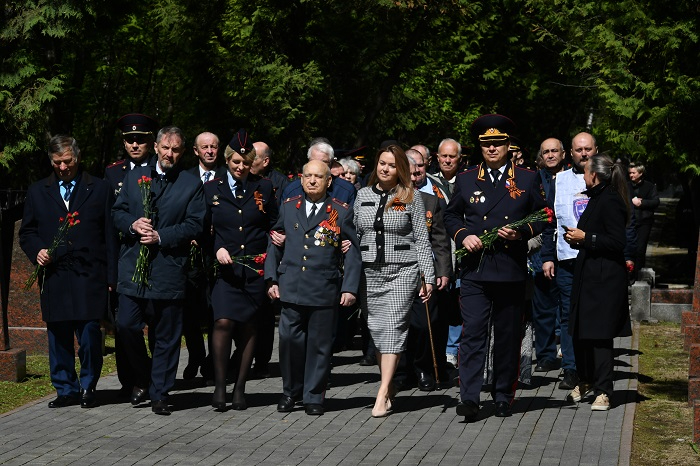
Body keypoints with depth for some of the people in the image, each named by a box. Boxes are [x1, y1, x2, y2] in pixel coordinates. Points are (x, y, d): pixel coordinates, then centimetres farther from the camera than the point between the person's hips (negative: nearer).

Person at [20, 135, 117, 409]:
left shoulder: (100, 189, 8)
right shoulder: (37, 192, 14)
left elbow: (110, 235, 5)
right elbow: (26, 232, 17)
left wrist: (110, 277, -1)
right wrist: (37, 251, -5)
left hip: (89, 277, -2)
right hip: (54, 277, 3)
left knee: (90, 334, -6)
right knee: (58, 336, 6)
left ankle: (88, 388, 10)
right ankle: (65, 390, 16)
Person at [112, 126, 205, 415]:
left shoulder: (192, 184, 3)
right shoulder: (135, 176, 13)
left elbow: (194, 225, -3)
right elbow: (117, 212, 13)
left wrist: (161, 237, -14)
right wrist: (133, 225, -8)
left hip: (169, 269, -2)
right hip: (133, 267, 2)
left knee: (166, 335, 2)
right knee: (127, 325, -2)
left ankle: (159, 393, 12)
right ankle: (143, 377, 22)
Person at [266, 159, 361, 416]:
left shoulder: (341, 212, 3)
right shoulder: (288, 207, 11)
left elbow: (352, 253, 3)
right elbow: (274, 245, 15)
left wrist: (350, 287, -5)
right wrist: (272, 279, 7)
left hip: (325, 291, -1)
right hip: (291, 287, 2)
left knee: (319, 344, 3)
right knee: (290, 340, -3)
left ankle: (313, 396, 15)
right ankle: (290, 392, 16)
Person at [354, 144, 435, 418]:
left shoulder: (411, 197, 1)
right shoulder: (363, 195, 9)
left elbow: (422, 239, 1)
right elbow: (354, 234, 13)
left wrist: (428, 277, -3)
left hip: (402, 271, -3)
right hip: (370, 272, 4)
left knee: (394, 327, -10)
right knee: (376, 329, 5)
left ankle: (382, 394, -12)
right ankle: (389, 387, 17)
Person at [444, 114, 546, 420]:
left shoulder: (527, 179, 7)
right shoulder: (466, 180, 10)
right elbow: (451, 215, 18)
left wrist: (521, 232, -8)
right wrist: (463, 235, -2)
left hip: (511, 271, 0)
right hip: (475, 271, 0)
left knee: (508, 337, 8)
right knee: (473, 333, -10)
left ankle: (503, 396, 20)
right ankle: (469, 398, -13)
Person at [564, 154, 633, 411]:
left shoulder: (610, 201, -13)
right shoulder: (597, 199, 16)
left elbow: (618, 242, -19)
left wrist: (585, 237, -16)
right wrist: (576, 238, 8)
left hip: (604, 279, -9)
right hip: (588, 275, 9)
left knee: (599, 335, -5)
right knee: (580, 332, 12)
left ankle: (602, 392, 3)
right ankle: (585, 381, 27)